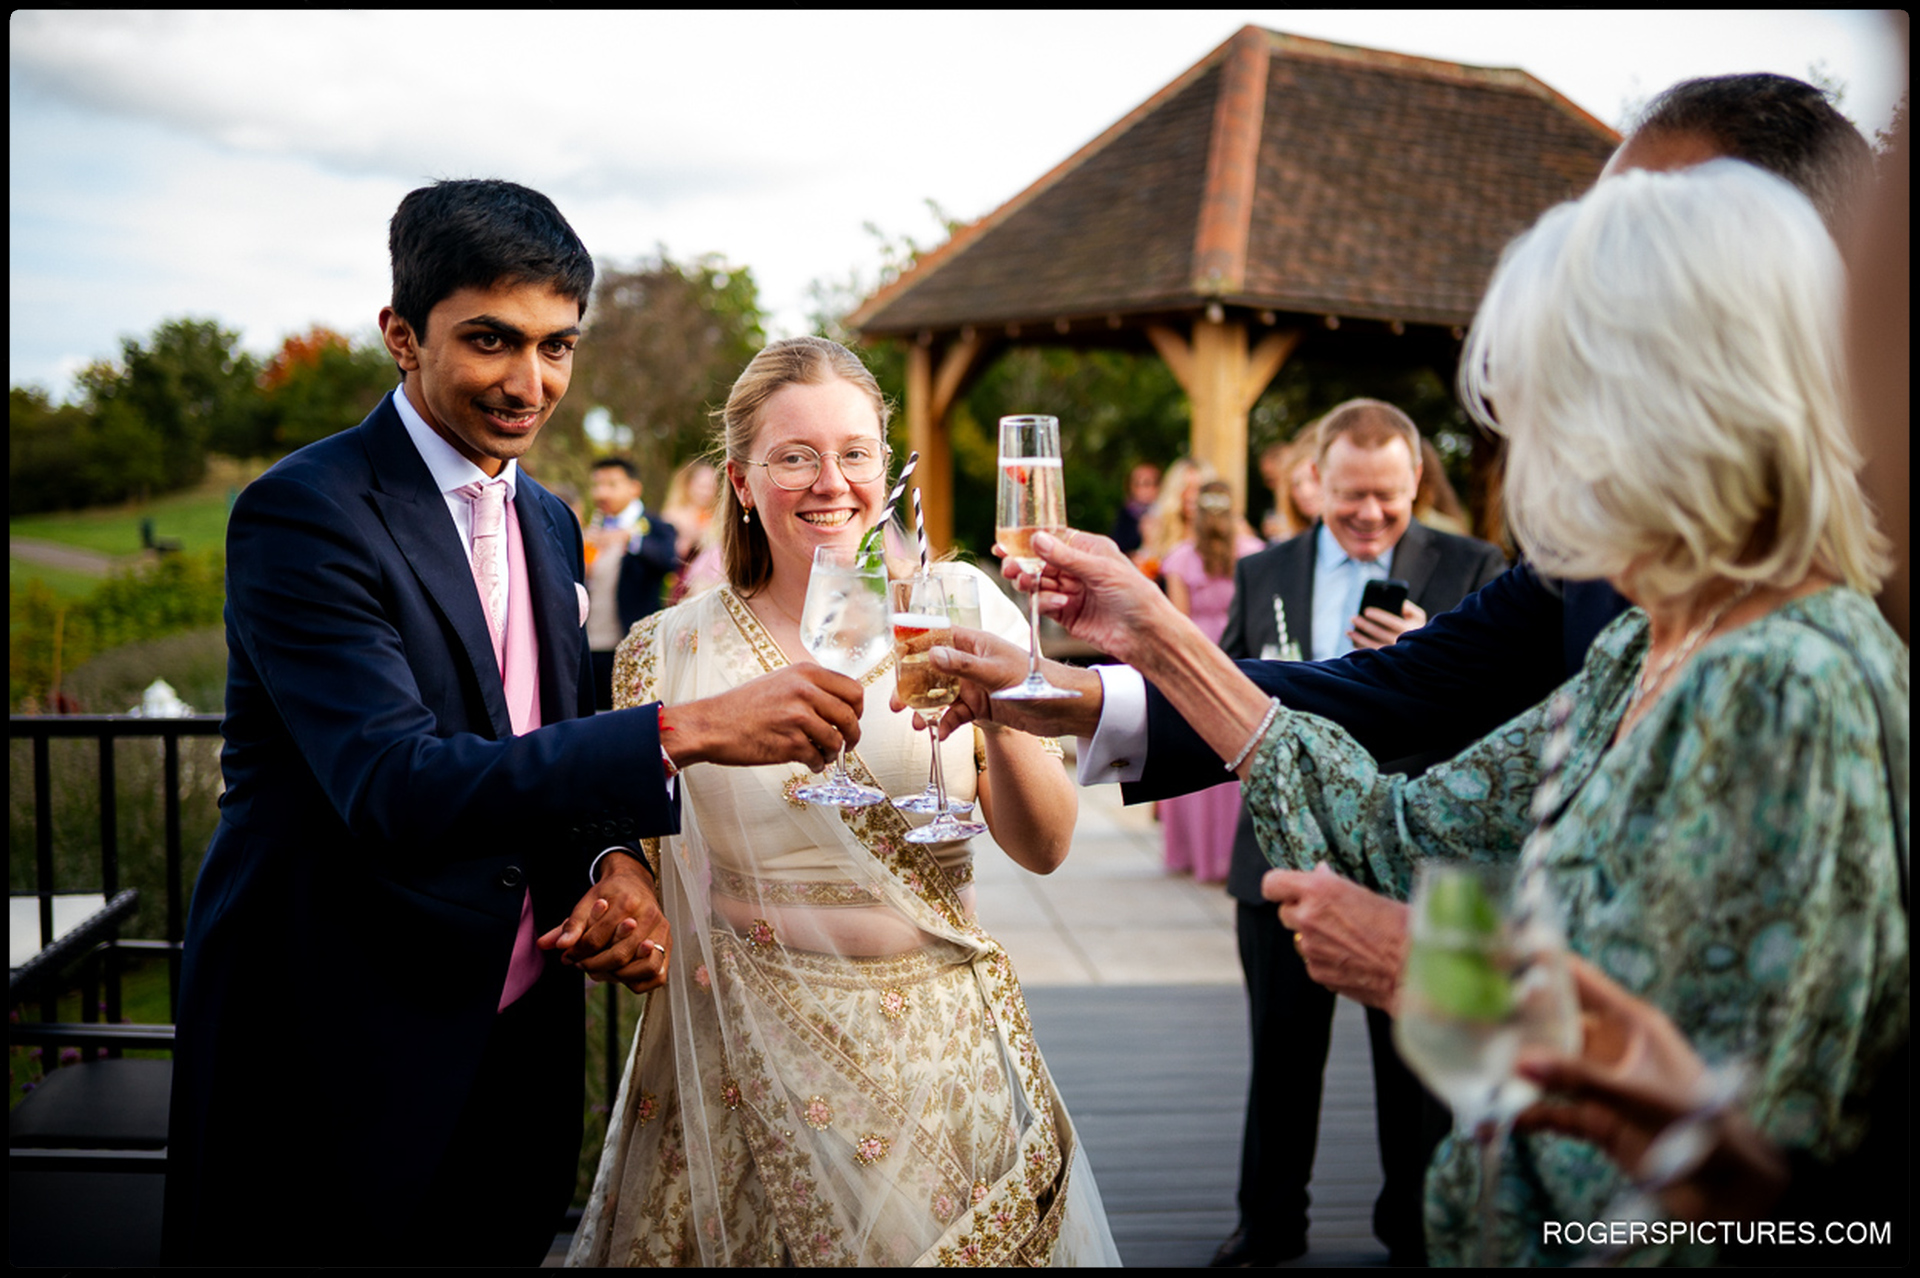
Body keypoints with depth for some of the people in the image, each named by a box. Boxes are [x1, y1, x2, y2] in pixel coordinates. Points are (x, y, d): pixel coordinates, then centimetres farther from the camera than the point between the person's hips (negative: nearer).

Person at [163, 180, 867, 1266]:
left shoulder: (548, 522, 9)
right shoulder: (305, 515, -16)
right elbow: (397, 789, -28)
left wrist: (618, 863, -7)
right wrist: (689, 730, -35)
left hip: (521, 1043, 7)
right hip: (338, 1060, -6)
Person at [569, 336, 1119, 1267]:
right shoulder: (668, 655, -3)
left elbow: (1043, 850, -4)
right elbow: (640, 901, 6)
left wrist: (1003, 719, -22)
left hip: (943, 1048, 1)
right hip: (756, 1070, -1)